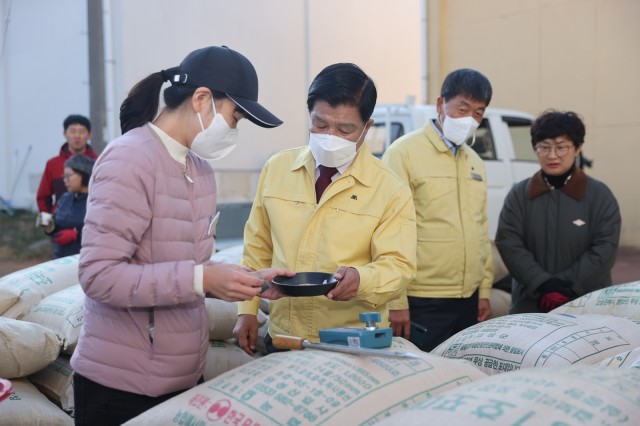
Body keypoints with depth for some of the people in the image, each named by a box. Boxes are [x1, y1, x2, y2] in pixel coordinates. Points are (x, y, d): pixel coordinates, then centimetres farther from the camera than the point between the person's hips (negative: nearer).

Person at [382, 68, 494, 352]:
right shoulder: (404, 153, -9)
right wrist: (396, 302, -15)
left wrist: (484, 292, 14)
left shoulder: (474, 162, 14)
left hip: (468, 301, 7)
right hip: (421, 304, -7)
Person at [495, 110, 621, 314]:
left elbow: (605, 249, -7)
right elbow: (508, 244, -5)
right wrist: (542, 285, -17)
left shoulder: (600, 195, 1)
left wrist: (566, 287, -16)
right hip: (529, 306, 1)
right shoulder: (519, 195, 4)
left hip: (588, 308, -1)